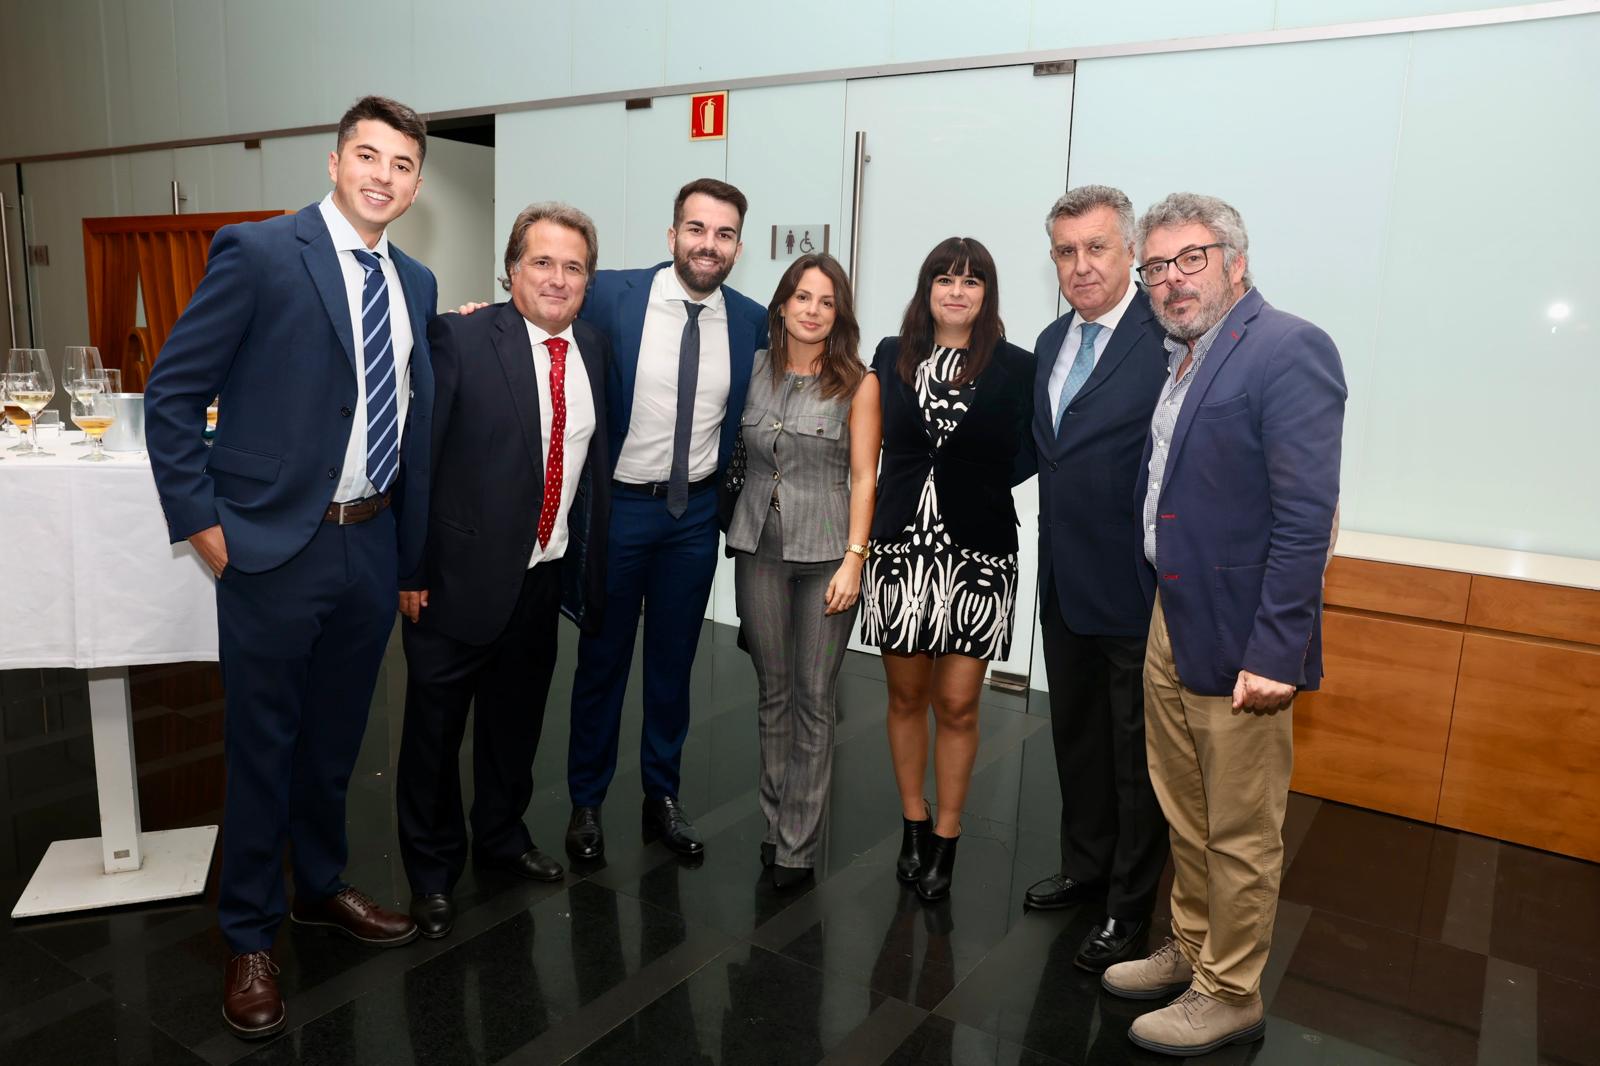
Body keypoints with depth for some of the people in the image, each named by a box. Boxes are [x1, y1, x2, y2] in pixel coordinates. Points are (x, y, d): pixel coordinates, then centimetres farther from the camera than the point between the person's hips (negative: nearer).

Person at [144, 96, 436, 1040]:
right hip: (276, 547, -5)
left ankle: (322, 887, 41)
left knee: (335, 738, 20)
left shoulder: (416, 284, 8)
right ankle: (250, 937, 28)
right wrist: (202, 521, -10)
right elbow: (171, 394, -7)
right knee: (262, 747, 9)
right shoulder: (259, 253, -9)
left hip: (372, 546, 5)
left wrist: (414, 552, 12)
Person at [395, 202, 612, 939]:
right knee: (436, 725, 11)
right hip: (461, 574, -5)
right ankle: (432, 870, 31)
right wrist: (411, 568, -14)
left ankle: (501, 835, 44)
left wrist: (588, 565, 9)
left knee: (516, 717, 21)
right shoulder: (459, 339, -13)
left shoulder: (593, 350, 5)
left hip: (543, 575, 5)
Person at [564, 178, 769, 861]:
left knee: (674, 660, 14)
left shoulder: (752, 322, -1)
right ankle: (586, 803, 28)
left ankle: (662, 797, 31)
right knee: (602, 659, 10)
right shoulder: (610, 295, -11)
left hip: (695, 514, 3)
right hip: (616, 505, -2)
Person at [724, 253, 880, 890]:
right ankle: (775, 824, 25)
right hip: (759, 547, 3)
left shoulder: (857, 384, -3)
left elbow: (863, 478, -5)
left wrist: (853, 559, -11)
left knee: (814, 700, 2)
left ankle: (798, 845, 13)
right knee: (772, 692, 12)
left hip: (826, 553, -3)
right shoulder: (753, 370, 6)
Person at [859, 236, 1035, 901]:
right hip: (900, 547, 2)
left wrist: (976, 483, -4)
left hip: (976, 554, -2)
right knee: (906, 696, 12)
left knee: (958, 704, 4)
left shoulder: (1015, 367, -2)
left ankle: (946, 838, 22)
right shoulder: (891, 356, 6)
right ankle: (914, 826, 29)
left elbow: (1027, 454, 5)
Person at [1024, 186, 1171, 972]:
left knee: (1137, 751, 9)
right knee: (1075, 736, 21)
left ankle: (1130, 907, 27)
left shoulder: (1168, 339, -18)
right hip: (1065, 583, 8)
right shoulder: (1052, 341, 9)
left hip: (1137, 587, -8)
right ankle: (1086, 865, 42)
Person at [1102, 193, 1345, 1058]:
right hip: (1167, 628, 8)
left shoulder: (1288, 350, -14)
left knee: (1241, 835, 9)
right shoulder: (1180, 357, 11)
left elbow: (1306, 515, -20)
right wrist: (1152, 615, 9)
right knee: (1185, 817, 21)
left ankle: (1231, 995, 27)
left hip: (1236, 641, -8)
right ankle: (1191, 951, 40)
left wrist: (1274, 653, -22)